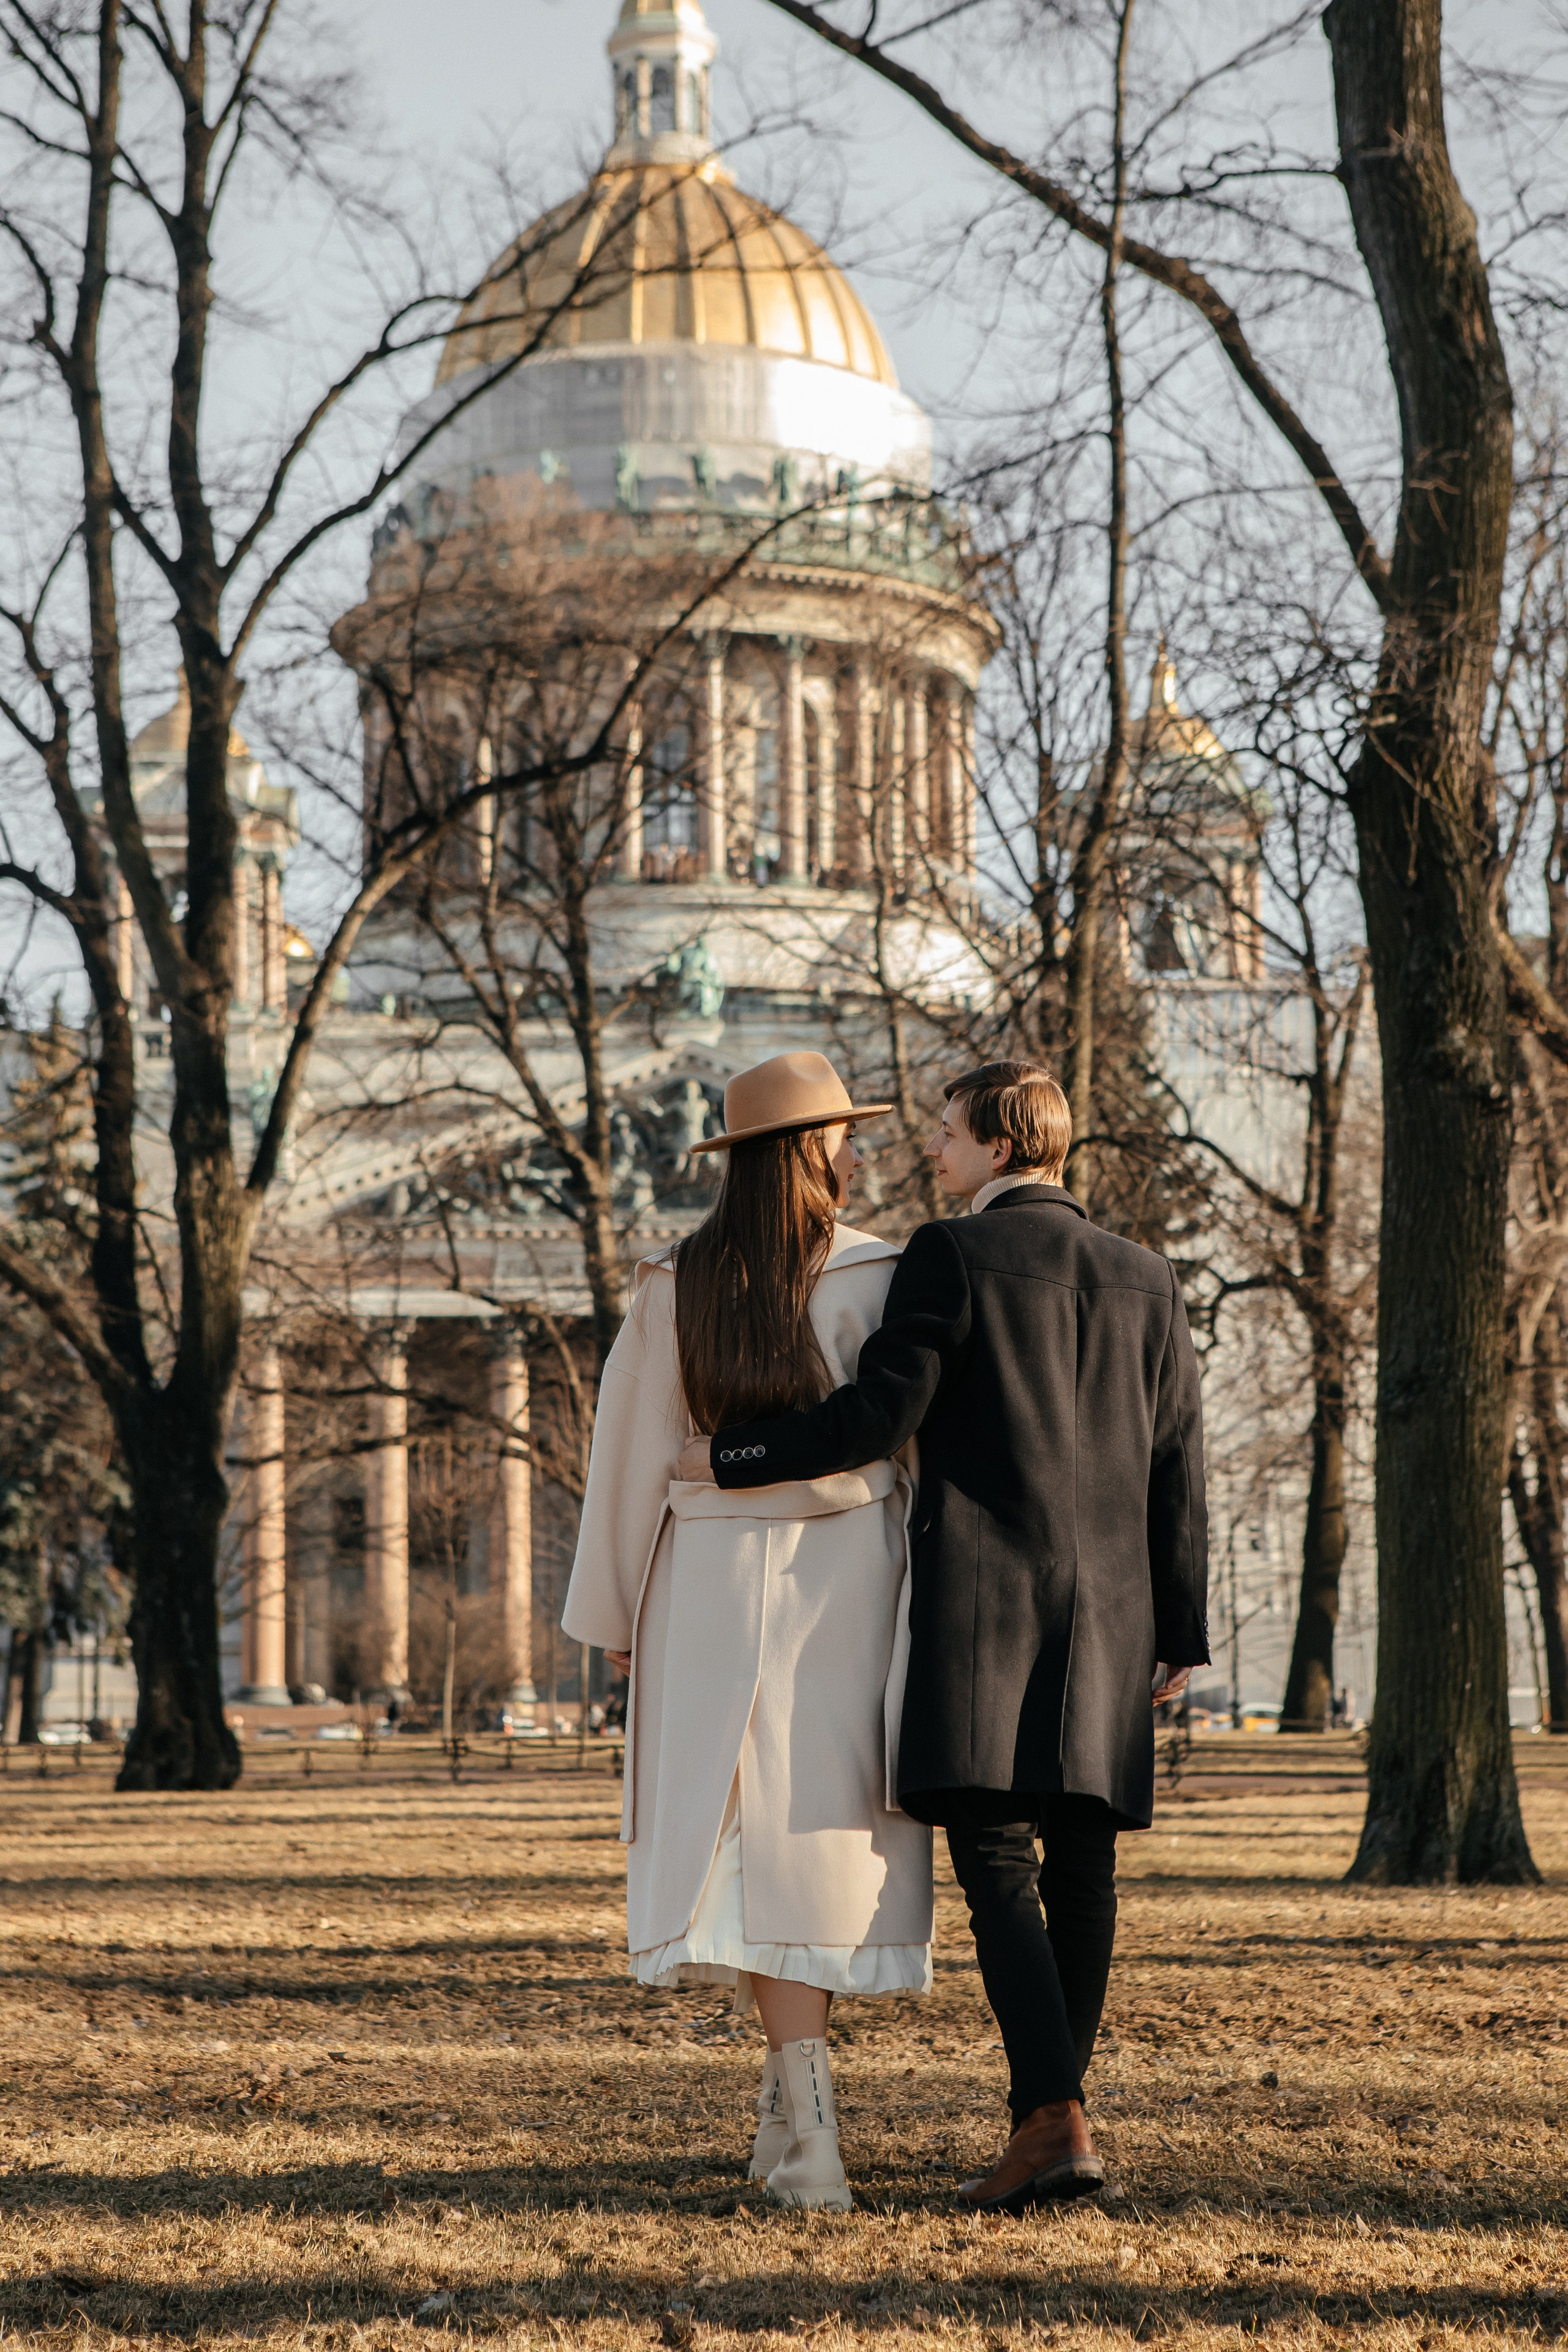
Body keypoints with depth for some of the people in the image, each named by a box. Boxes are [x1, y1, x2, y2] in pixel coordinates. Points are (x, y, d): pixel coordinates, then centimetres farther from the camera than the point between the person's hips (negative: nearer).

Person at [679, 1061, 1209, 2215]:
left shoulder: (951, 1258, -4)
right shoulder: (1145, 1280, 12)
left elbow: (878, 1416, -10)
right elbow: (1178, 1471, 10)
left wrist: (731, 1457, 2)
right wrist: (1181, 1631, 14)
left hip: (984, 1603, -5)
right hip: (1111, 1612, 5)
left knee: (997, 1866, -8)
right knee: (1082, 1870, 9)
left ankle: (1056, 2123, -20)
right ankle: (1052, 2109, 16)